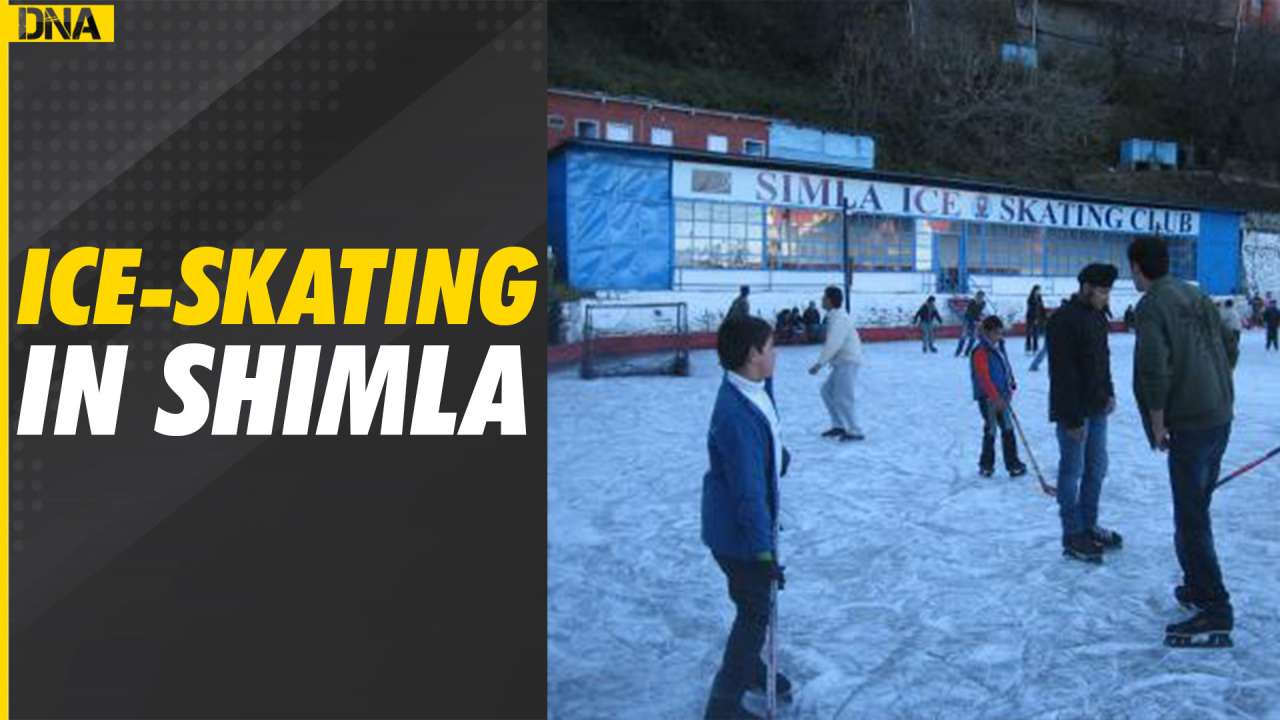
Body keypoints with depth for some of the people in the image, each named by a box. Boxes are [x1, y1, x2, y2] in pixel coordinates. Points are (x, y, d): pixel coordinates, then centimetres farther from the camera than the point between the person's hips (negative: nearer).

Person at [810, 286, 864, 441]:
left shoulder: (838, 318, -19)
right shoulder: (836, 315, 12)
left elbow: (833, 344, -27)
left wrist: (819, 364, -26)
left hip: (848, 361, -10)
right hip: (842, 361, 10)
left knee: (842, 397, -8)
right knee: (827, 391, 15)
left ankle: (855, 431, -1)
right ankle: (839, 425, 21)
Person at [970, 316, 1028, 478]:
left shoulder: (999, 347, 9)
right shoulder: (980, 352, -16)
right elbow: (984, 377, -22)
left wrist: (1011, 383, 10)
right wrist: (996, 397, -26)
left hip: (1001, 396, 8)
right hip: (987, 398, -8)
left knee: (1008, 429, 11)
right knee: (990, 430, -1)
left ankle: (1013, 464, 19)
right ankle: (986, 465, 13)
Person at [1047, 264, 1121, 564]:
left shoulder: (1098, 317, 10)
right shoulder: (1064, 320, -19)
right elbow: (1062, 372, -22)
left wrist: (1108, 393, 11)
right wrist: (1073, 417, -22)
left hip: (1096, 408, 9)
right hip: (1073, 410, -9)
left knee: (1096, 468, 16)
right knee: (1072, 471, 0)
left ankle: (1089, 526, 30)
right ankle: (1072, 537, 10)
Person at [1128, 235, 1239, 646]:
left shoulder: (1151, 305, -13)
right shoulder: (1196, 296, 12)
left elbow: (1153, 369, -21)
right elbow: (1230, 346, 19)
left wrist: (1157, 423, -10)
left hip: (1188, 425, -9)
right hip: (1221, 418, 9)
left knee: (1190, 519, -2)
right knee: (1197, 509, 20)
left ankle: (1216, 611, 1)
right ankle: (1198, 587, 31)